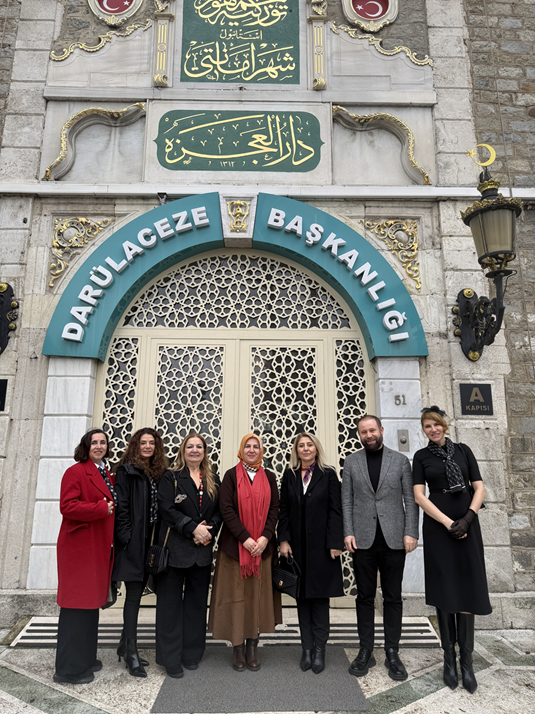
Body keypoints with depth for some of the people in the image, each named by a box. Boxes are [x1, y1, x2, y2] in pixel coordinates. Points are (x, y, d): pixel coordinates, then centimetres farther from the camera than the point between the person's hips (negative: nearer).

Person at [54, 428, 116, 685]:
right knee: (77, 606, 0)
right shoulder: (75, 472, -10)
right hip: (79, 548, -8)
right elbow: (67, 507, -19)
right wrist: (102, 509, -18)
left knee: (91, 604, 16)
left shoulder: (107, 476, 15)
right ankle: (69, 669, 12)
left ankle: (85, 658, 30)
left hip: (99, 548, 8)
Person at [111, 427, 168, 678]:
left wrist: (157, 540, 6)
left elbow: (159, 507, 12)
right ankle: (131, 653, 10)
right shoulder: (126, 471, -7)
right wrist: (127, 538, -17)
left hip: (149, 543, 7)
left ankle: (125, 645, 28)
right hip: (133, 544, -6)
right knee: (133, 596, -1)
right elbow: (121, 506, -12)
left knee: (136, 593, 15)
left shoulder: (157, 473, 12)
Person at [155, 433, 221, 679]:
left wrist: (209, 531, -10)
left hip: (203, 548, 4)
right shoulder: (171, 478, -2)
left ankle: (192, 654, 27)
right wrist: (193, 528, -18)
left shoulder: (213, 481, 10)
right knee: (171, 602, 4)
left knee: (197, 601, 12)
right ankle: (171, 658, 17)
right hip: (175, 548, -4)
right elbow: (167, 508, -13)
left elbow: (219, 511, 8)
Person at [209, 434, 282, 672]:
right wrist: (245, 538, -14)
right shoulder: (231, 475, -2)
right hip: (235, 545, -2)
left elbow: (274, 509, 3)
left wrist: (264, 537, -10)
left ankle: (252, 647, 19)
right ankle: (238, 648, 16)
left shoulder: (269, 477, 7)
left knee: (258, 594, 6)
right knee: (236, 595, 3)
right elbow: (226, 509, -8)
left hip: (262, 546, 2)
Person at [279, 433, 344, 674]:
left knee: (320, 596, 5)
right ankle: (307, 648, 21)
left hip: (321, 544, -2)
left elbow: (335, 510, -4)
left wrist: (335, 543, -9)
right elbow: (283, 510, 4)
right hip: (297, 545, 2)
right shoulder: (289, 475, 5)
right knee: (302, 596, 9)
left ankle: (319, 649, 17)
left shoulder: (328, 475, -2)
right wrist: (283, 539, -3)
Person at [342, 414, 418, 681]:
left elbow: (410, 500, 3)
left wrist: (411, 533, -6)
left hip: (393, 539, 0)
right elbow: (346, 501, 5)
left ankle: (392, 653, 21)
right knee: (364, 597, 8)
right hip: (363, 539, 1)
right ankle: (365, 651, 21)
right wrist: (348, 533, -4)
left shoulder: (400, 461, 4)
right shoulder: (351, 462, 6)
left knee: (393, 597, 8)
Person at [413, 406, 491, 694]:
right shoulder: (421, 456, 3)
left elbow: (479, 488, 4)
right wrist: (448, 523, -12)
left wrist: (467, 518, -11)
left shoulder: (463, 450, 7)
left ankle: (466, 660, 14)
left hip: (466, 524, 1)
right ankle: (449, 658, 16)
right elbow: (419, 496, -4)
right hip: (437, 527, -1)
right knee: (444, 590, 4)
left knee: (467, 589, 2)